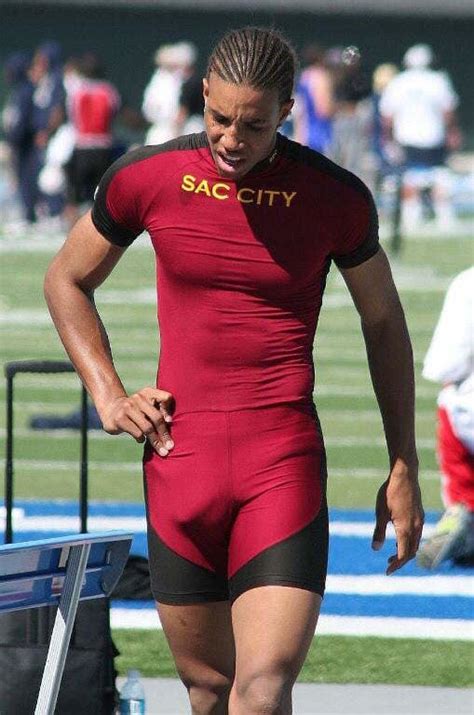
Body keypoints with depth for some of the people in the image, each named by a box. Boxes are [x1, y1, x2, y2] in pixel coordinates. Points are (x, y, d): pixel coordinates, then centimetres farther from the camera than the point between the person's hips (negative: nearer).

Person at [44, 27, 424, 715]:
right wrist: (108, 394, 5)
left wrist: (403, 471, 15)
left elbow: (385, 324, 13)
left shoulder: (335, 198, -2)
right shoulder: (146, 178, 1)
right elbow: (67, 279, 18)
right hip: (179, 455, 2)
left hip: (285, 463, -2)